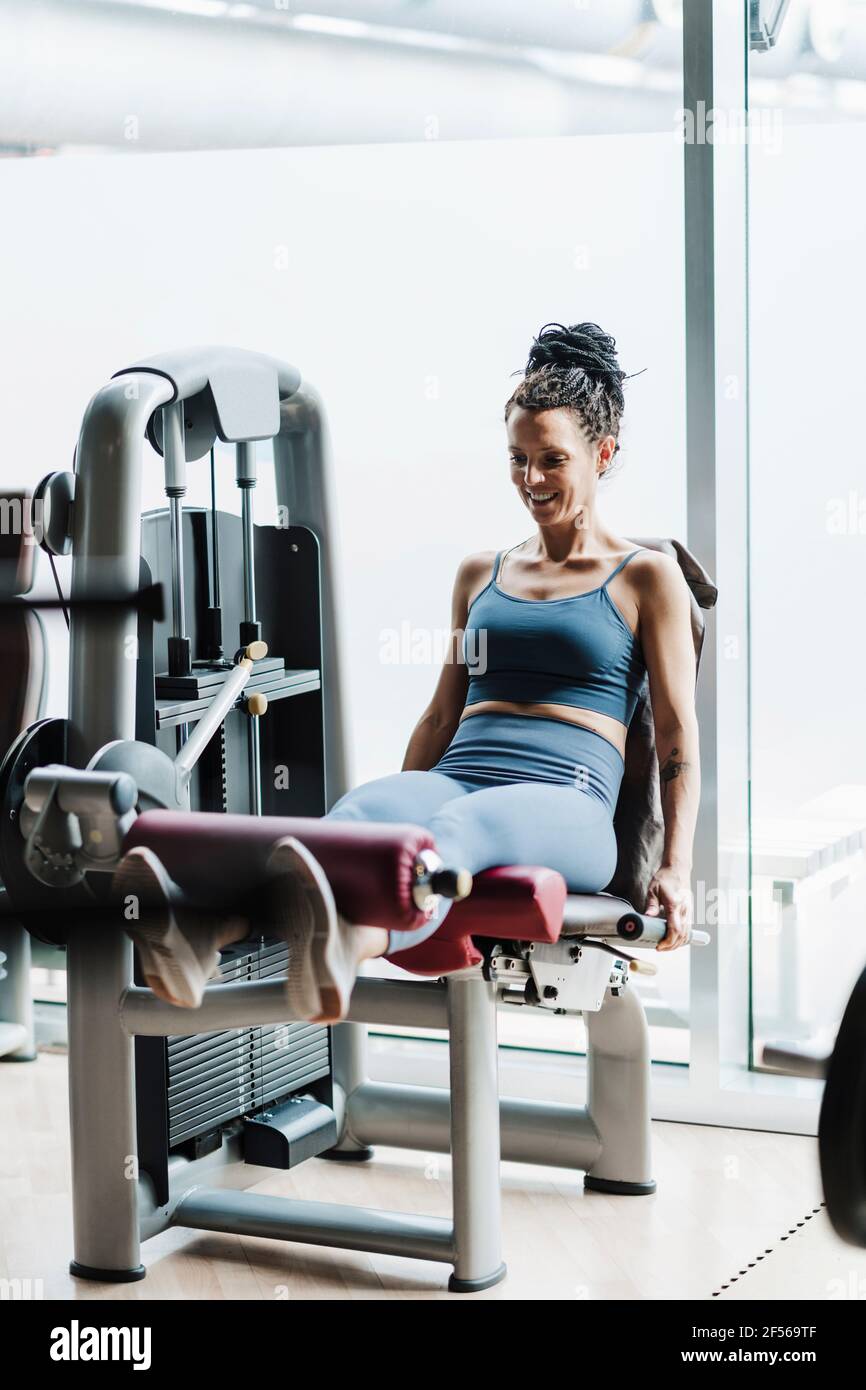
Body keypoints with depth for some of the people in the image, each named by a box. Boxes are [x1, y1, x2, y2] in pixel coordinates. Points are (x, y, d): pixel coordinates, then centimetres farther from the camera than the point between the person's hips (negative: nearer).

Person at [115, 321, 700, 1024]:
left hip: (566, 802, -3)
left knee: (464, 825, -41)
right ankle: (205, 933, -66)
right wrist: (397, 813, 18)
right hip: (456, 776, 4)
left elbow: (678, 734, 7)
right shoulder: (480, 574, 27)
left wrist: (676, 869, -4)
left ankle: (348, 945, -75)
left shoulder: (647, 578, 13)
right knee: (364, 807, -34)